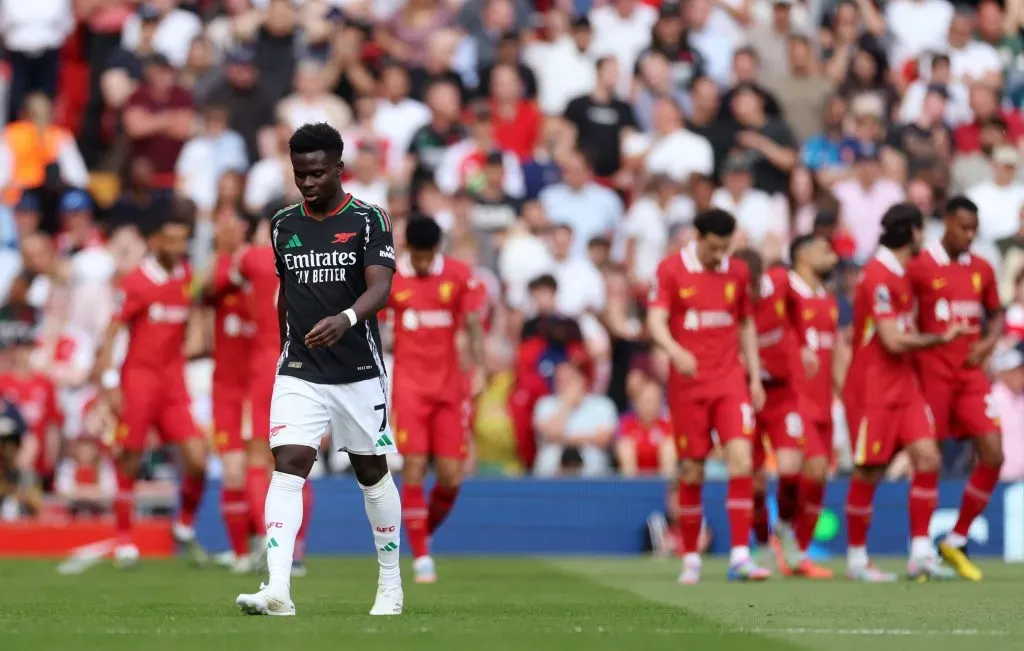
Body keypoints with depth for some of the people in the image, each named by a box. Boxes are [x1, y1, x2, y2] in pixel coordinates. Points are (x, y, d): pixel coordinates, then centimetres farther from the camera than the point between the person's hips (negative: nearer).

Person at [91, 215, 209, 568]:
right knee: (129, 463, 1)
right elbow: (111, 334, -7)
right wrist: (109, 382, -13)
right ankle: (124, 542, 14)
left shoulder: (187, 277, 6)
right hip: (138, 377, -4)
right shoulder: (135, 283, -8)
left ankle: (185, 527, 16)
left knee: (197, 460, -6)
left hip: (173, 380, 4)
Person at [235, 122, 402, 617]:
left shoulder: (369, 220, -6)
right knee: (287, 468, -14)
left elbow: (380, 287, -20)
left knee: (372, 473, 11)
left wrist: (346, 319, -39)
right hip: (299, 373, 2)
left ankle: (390, 583, 29)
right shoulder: (283, 224, 6)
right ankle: (278, 593, -24)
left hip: (359, 372, -2)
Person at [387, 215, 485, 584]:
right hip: (409, 384, -1)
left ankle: (424, 533, 25)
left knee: (451, 477, -2)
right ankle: (420, 557, -4)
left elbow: (473, 326, 1)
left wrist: (479, 371, -13)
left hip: (449, 384, 1)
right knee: (414, 468, -11)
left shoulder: (459, 276, 0)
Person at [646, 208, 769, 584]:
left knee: (741, 459, -14)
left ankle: (740, 557, -15)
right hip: (687, 384, -2)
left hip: (730, 382, 2)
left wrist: (755, 376, 12)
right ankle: (690, 559, 15)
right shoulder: (671, 270, -3)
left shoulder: (738, 272, 8)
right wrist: (675, 351, -31)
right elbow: (656, 321, -12)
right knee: (692, 472, 1)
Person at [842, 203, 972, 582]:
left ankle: (921, 554, -3)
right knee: (868, 474, -1)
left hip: (904, 385, 8)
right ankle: (856, 559, 11)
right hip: (873, 390, -8)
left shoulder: (899, 273, 12)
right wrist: (941, 338, -9)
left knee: (927, 457, -4)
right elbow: (894, 341, -20)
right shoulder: (879, 277, -18)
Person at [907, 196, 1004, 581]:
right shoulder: (919, 267, -6)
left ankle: (956, 542, 9)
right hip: (931, 373, -5)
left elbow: (996, 315, 20)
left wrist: (988, 343, 1)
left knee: (993, 455, -6)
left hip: (971, 375, 5)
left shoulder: (982, 270, 9)